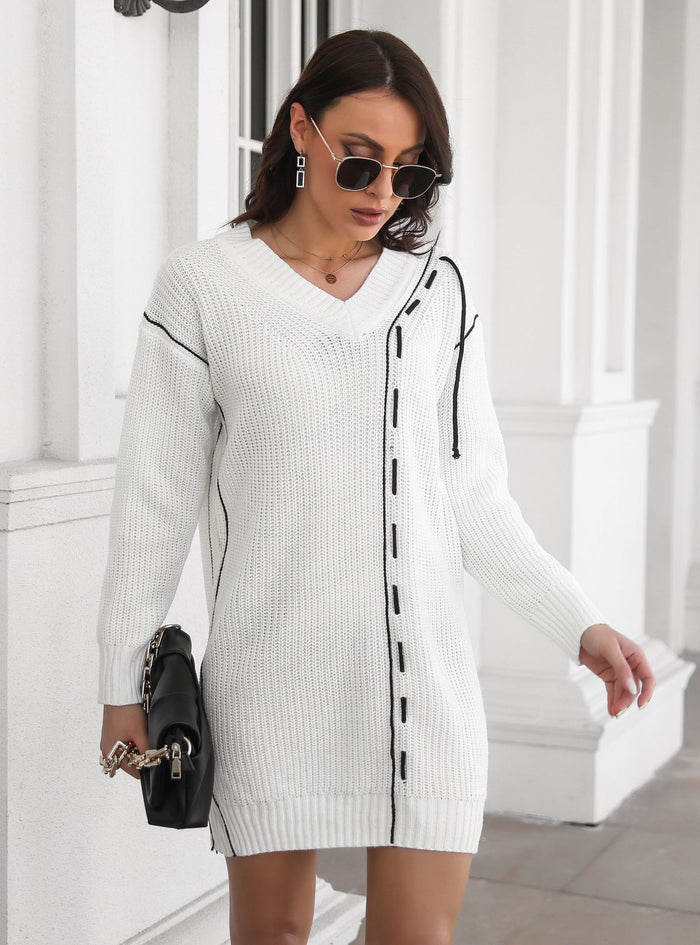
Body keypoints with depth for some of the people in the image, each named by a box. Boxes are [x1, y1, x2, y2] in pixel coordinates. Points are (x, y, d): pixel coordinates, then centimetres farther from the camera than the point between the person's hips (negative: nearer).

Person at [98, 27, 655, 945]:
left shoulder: (437, 289, 5)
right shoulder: (203, 283, -1)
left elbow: (473, 494, 7)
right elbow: (157, 495, 2)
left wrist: (580, 623, -2)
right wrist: (123, 683, 4)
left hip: (421, 667, 2)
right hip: (269, 670, -1)